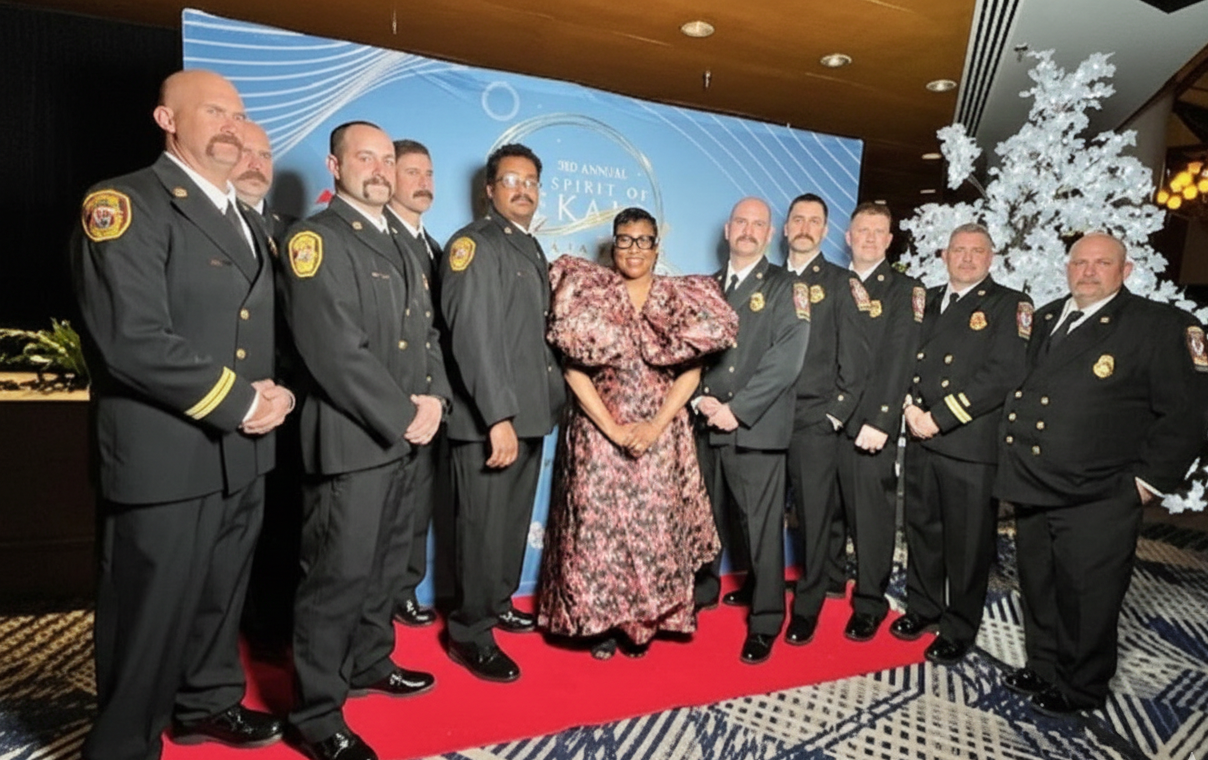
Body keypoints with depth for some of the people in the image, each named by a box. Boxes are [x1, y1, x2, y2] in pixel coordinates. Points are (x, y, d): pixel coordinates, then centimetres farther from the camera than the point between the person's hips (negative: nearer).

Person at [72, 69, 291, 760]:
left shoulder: (247, 222, 15)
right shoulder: (123, 205, -11)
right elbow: (133, 341, -22)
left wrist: (275, 392, -2)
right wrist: (239, 404, -17)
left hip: (243, 457, 8)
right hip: (166, 460, -7)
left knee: (221, 598, 23)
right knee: (149, 620, 8)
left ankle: (210, 702, 44)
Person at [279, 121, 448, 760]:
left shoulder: (399, 246, 18)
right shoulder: (315, 239, -9)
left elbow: (427, 333, 15)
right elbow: (334, 350, -19)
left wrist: (434, 399, -2)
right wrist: (402, 415, -15)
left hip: (406, 436, 8)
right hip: (350, 438, -8)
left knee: (383, 563, 19)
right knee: (337, 576, 0)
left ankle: (369, 663, 38)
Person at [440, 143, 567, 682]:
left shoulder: (532, 249, 17)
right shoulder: (474, 244, -9)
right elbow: (473, 338, -19)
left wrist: (554, 392, 11)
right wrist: (498, 418, -24)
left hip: (530, 412, 8)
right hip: (489, 419, -8)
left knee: (515, 523, 18)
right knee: (484, 529, 1)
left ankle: (498, 605, 36)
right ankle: (470, 636, 17)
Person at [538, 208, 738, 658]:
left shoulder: (680, 299, 7)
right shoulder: (588, 292, 3)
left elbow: (690, 371, 1)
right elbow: (573, 369, -5)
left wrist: (657, 426, -11)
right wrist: (612, 428, -12)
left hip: (662, 436, 1)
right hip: (597, 432, -1)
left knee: (657, 527, 3)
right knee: (597, 525, 0)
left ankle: (643, 622, 21)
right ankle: (601, 623, 18)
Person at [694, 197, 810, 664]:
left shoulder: (786, 287, 2)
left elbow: (786, 359, -9)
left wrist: (737, 409, -14)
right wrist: (698, 398, -6)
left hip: (756, 429, -4)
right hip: (705, 425, 4)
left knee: (762, 527, 0)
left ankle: (765, 623, 14)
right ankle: (703, 592, 34)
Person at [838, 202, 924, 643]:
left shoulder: (904, 291, 1)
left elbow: (898, 361, -8)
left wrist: (879, 421, -16)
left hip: (871, 420, -3)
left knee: (873, 512, 1)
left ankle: (869, 603, 12)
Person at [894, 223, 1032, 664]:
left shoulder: (1009, 305, -1)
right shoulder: (927, 301, 16)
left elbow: (1004, 374, -13)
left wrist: (940, 416, -16)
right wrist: (911, 406, -5)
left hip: (971, 444, -5)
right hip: (921, 439, 5)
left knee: (968, 542, 4)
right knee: (921, 529, 15)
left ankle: (959, 630, 21)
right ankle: (923, 608, 33)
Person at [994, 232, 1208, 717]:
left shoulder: (1161, 326, -7)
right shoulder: (1044, 319, 11)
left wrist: (1149, 480, -11)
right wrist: (1012, 442, 12)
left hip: (1097, 501, -6)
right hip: (1032, 491, 6)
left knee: (1086, 599, 8)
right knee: (1038, 591, 19)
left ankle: (1080, 689, 28)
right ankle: (1042, 669, 38)